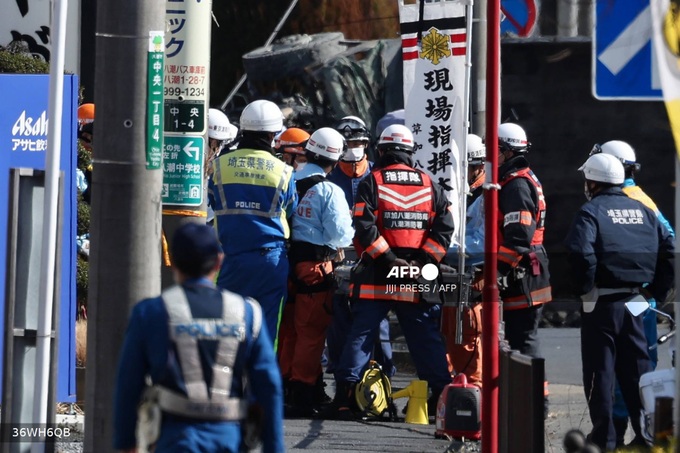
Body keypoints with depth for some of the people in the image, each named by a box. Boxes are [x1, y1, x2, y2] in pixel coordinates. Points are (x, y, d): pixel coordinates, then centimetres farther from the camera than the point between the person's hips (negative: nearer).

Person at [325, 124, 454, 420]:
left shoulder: (372, 182, -1)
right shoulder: (429, 185, 9)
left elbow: (364, 227, -13)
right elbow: (444, 227, 1)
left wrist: (388, 259, -11)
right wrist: (424, 260, -2)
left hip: (376, 277, -2)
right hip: (415, 280, 2)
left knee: (361, 334, -1)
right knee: (427, 337, 9)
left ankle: (344, 397, -7)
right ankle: (444, 395, 8)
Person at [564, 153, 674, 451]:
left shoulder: (591, 212, -8)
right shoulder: (643, 211, 11)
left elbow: (580, 252, -24)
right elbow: (669, 249, 8)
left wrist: (583, 288, -11)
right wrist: (658, 290, 12)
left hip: (601, 302, -5)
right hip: (633, 301, 5)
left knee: (600, 370, 1)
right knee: (637, 368, 11)